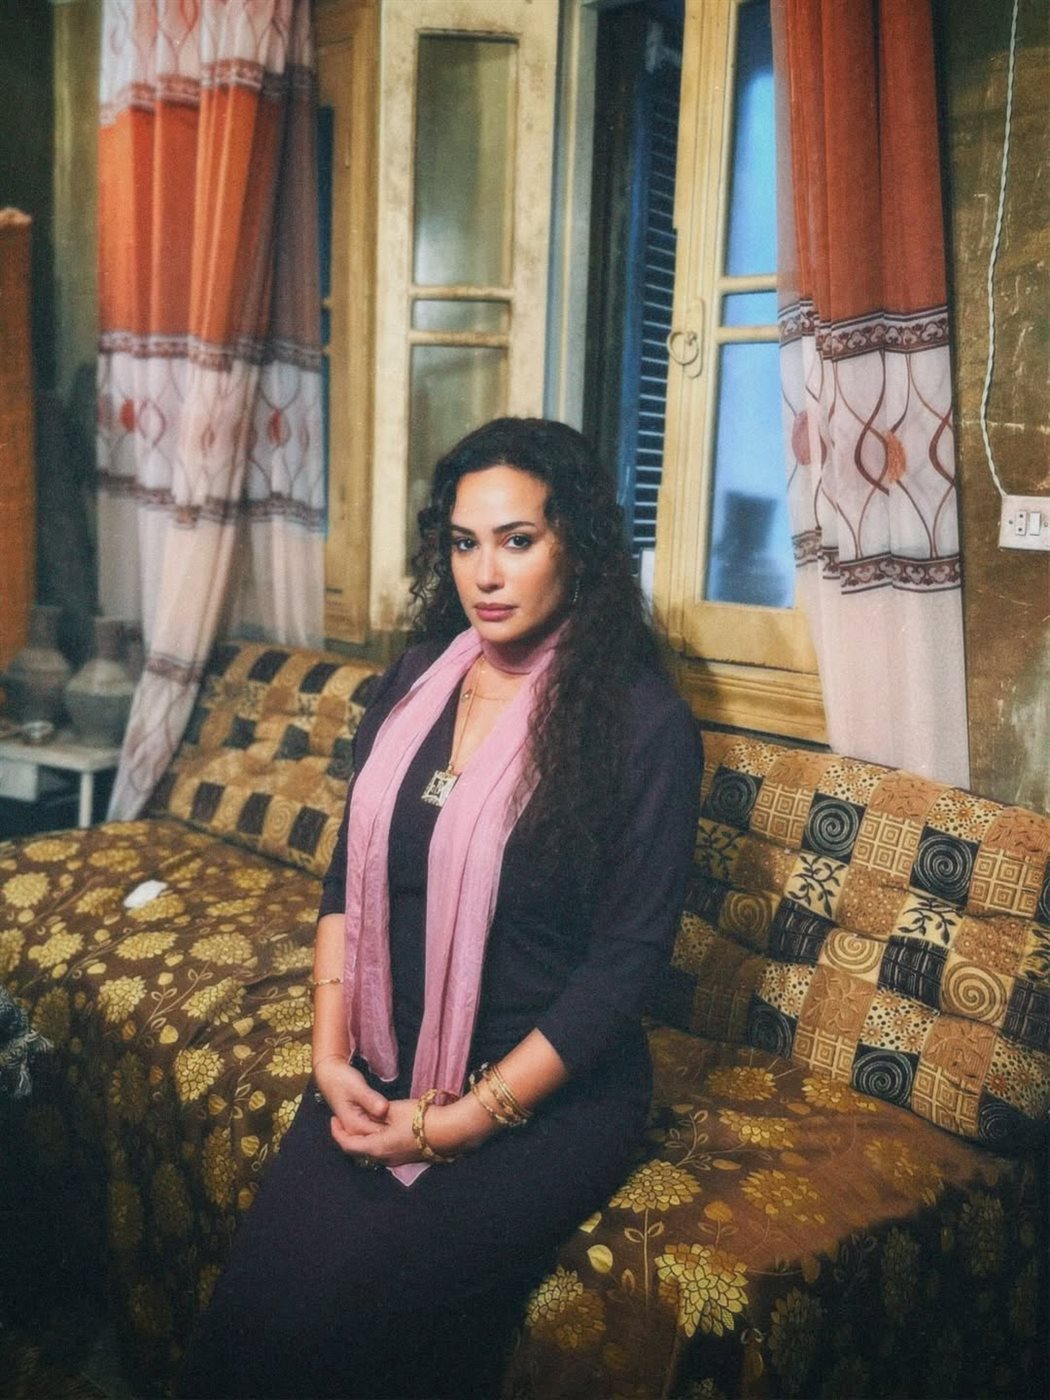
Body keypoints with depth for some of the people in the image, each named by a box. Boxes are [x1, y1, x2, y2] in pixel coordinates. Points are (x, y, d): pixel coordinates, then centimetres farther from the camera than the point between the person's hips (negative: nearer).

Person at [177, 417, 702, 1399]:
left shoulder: (644, 723, -12)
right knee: (258, 1291, -16)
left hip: (549, 1091, -4)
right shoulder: (416, 681, 6)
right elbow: (348, 878, 9)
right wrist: (331, 1053, -3)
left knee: (357, 1318, -21)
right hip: (384, 1071, 5)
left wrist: (465, 1121, -14)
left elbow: (625, 959, -13)